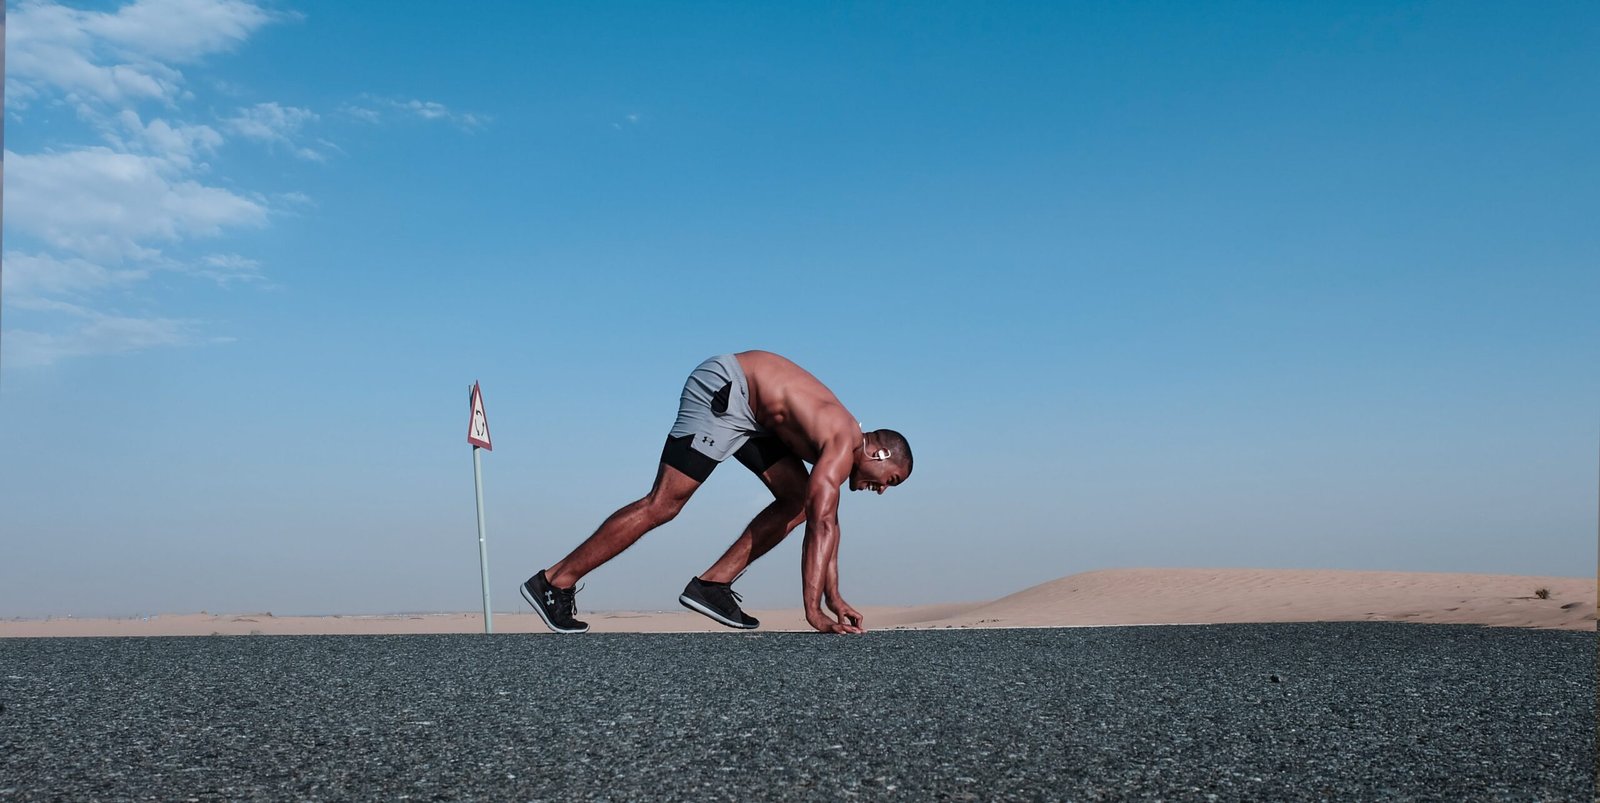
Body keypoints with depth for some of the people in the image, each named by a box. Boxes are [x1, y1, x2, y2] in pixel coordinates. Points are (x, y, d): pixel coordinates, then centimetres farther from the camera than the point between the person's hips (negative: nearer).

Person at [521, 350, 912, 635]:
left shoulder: (835, 445, 12)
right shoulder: (843, 445, -16)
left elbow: (826, 523, 19)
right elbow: (821, 525, -26)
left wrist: (834, 599, 18)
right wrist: (814, 612, -28)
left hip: (747, 409, 10)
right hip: (723, 390, -10)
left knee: (798, 501, 6)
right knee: (663, 504, -14)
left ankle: (713, 584, 1)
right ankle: (554, 582, -12)